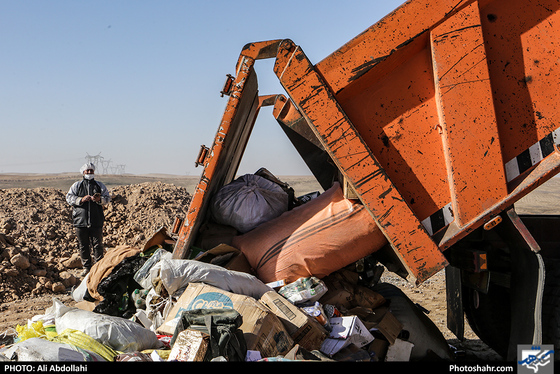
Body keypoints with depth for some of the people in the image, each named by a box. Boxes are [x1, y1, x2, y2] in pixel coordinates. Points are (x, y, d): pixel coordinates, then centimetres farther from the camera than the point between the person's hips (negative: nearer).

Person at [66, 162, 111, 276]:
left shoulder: (100, 185, 12)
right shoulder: (77, 185, 11)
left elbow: (107, 198, 8)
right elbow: (69, 198, 3)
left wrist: (99, 199, -14)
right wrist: (81, 199, -13)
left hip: (96, 221, -1)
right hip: (80, 220, 1)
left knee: (97, 244, -2)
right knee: (83, 245, 5)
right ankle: (86, 267, 15)